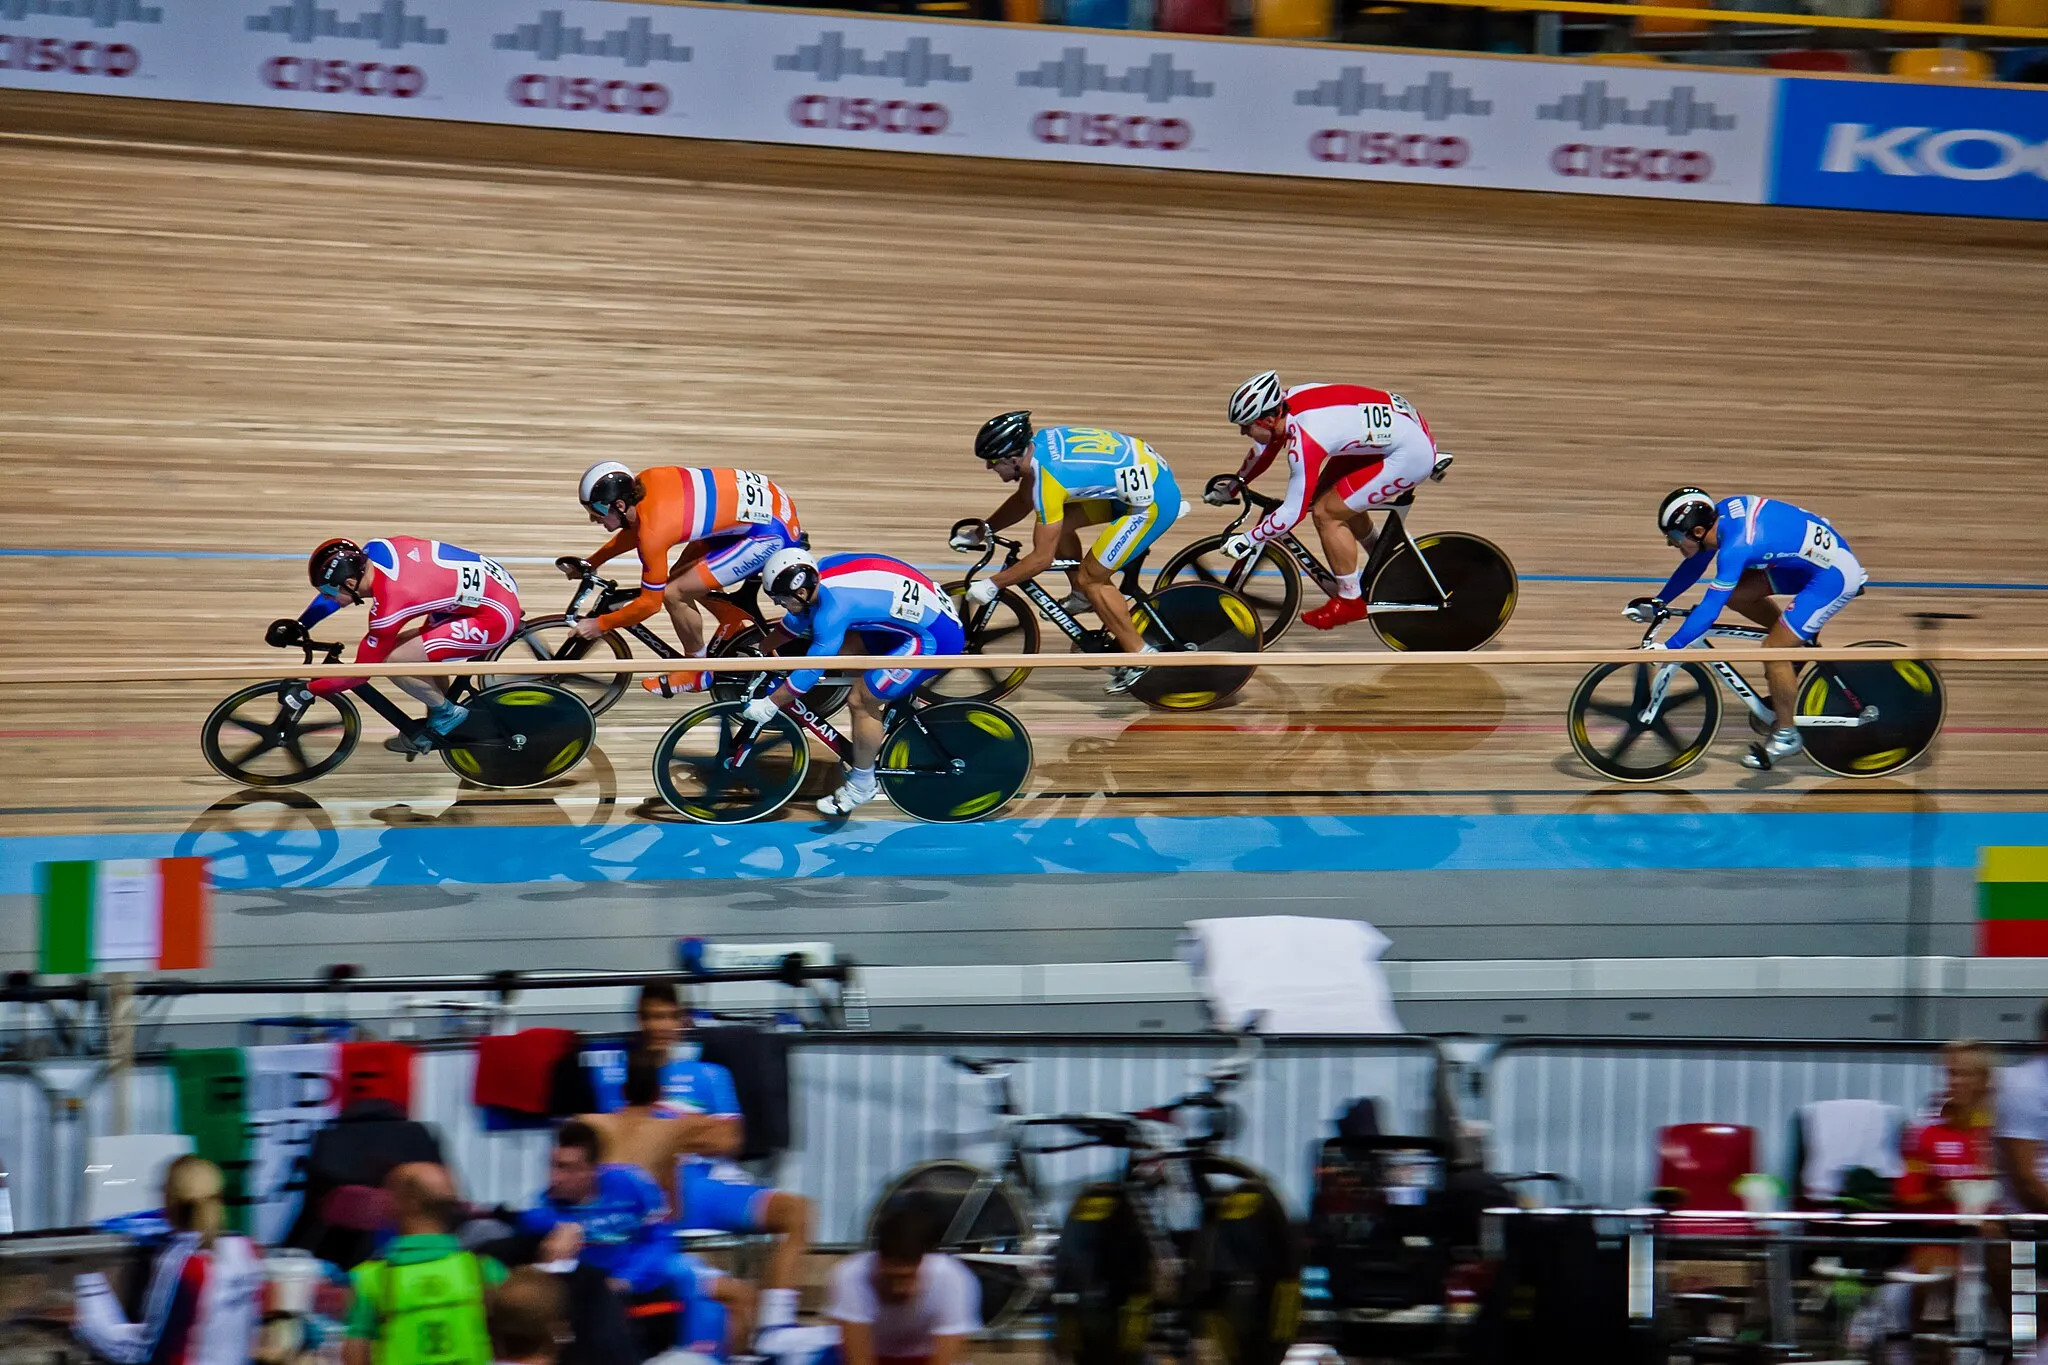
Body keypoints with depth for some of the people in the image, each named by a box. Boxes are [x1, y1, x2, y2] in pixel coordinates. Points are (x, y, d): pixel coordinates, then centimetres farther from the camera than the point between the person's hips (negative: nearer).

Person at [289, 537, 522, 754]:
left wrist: (307, 690, -4)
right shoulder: (376, 550, -6)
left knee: (392, 660, -13)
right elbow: (336, 584, 15)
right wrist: (297, 627, 13)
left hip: (495, 617, -9)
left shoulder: (389, 606, -26)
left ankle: (446, 714, 8)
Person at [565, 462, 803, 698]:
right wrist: (592, 563, 20)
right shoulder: (643, 482, -4)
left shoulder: (653, 531, -25)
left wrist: (599, 625, -2)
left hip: (771, 531, -9)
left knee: (674, 594, -8)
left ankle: (697, 672, 13)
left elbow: (649, 602, -14)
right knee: (680, 577, 17)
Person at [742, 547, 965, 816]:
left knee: (862, 701, -6)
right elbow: (797, 619, 20)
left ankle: (861, 786, 12)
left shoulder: (833, 607, -25)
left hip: (936, 637, -10)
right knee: (842, 651, 12)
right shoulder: (821, 573, 0)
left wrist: (768, 705, -10)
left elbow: (810, 671, -21)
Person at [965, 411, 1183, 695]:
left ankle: (1141, 659, 2)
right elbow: (1024, 500, 19)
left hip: (1154, 499, -9)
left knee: (1089, 578, -3)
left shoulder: (1049, 478, -25)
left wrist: (991, 585, -12)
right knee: (1057, 524, 9)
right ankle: (1085, 597, 25)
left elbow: (1042, 559, -20)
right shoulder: (1040, 443, 0)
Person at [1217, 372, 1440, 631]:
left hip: (1412, 454, -9)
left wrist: (1245, 540, -16)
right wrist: (1232, 488, 24)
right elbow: (1264, 449, 16)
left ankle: (1350, 602, 8)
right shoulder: (1287, 401, -5)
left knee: (1326, 513, -8)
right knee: (1323, 495, 19)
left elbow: (1293, 513, -26)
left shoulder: (1305, 441, -30)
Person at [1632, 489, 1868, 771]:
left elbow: (1709, 610, -30)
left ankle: (1785, 735, 7)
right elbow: (1695, 563, 12)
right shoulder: (1721, 513, -5)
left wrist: (1668, 649, -28)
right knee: (1736, 594, 4)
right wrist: (1657, 603, 13)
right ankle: (1799, 639, 21)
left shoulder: (1736, 547, -30)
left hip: (1834, 575, -9)